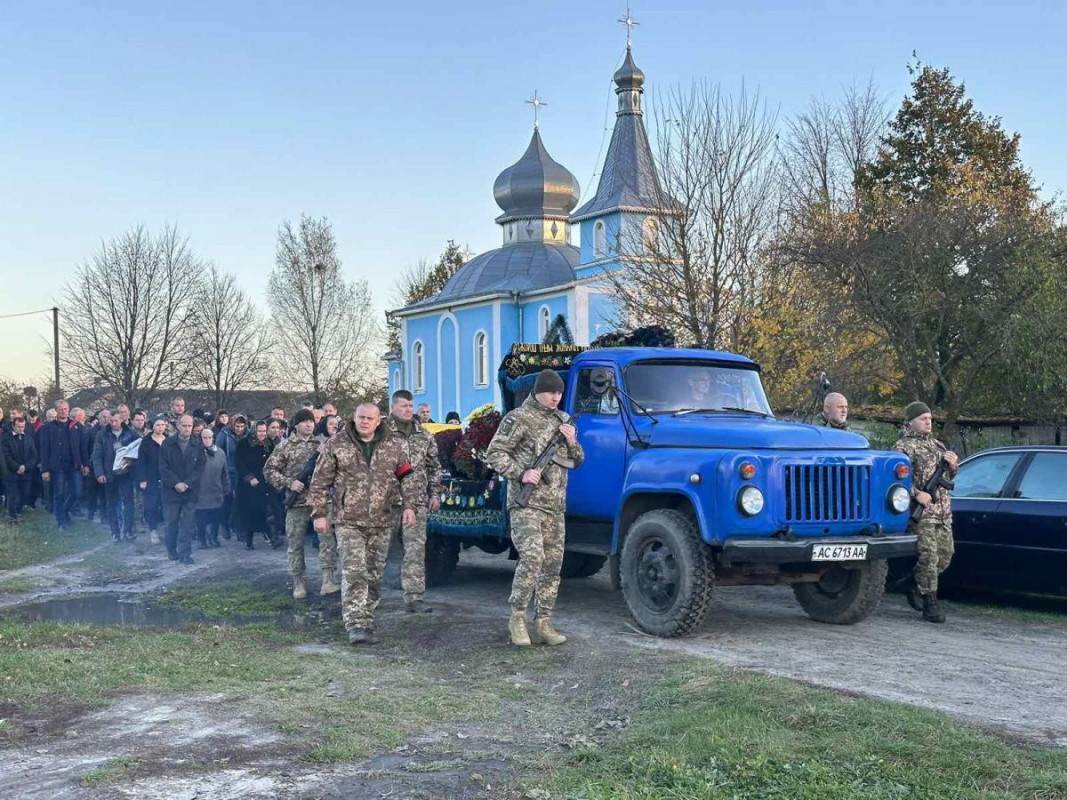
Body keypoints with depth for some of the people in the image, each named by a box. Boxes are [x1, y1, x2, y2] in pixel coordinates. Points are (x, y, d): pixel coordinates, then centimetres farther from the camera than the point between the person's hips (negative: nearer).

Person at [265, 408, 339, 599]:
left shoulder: (320, 444, 11)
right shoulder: (285, 446, 3)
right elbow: (269, 470, 0)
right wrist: (289, 483, -12)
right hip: (297, 502, -1)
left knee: (328, 538, -12)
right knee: (295, 544, 5)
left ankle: (327, 581, -11)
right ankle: (299, 584, 15)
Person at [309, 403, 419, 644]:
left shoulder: (393, 446, 7)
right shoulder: (336, 445, 1)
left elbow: (406, 477, 11)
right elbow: (320, 482, 3)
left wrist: (409, 505, -1)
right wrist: (319, 514, -1)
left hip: (382, 523, 3)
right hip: (348, 521, -3)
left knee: (375, 575, 9)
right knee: (353, 573, -13)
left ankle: (367, 620, 22)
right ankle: (356, 626, -14)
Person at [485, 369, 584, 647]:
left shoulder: (563, 420, 15)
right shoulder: (518, 418, -5)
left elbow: (577, 461, 21)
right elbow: (494, 454, -8)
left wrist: (572, 442, 0)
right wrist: (521, 474, -19)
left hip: (555, 505, 7)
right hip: (526, 502, -7)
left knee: (552, 565, 6)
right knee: (532, 558, -20)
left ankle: (543, 623, 14)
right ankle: (517, 618, -5)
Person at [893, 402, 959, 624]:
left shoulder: (937, 445, 20)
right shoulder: (904, 446, -4)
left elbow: (950, 476, 27)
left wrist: (953, 464, 6)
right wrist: (916, 494, -25)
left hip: (943, 511, 8)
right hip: (921, 512, -8)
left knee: (945, 556, 10)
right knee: (929, 557, -10)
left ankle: (914, 586, 28)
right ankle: (930, 605, -3)